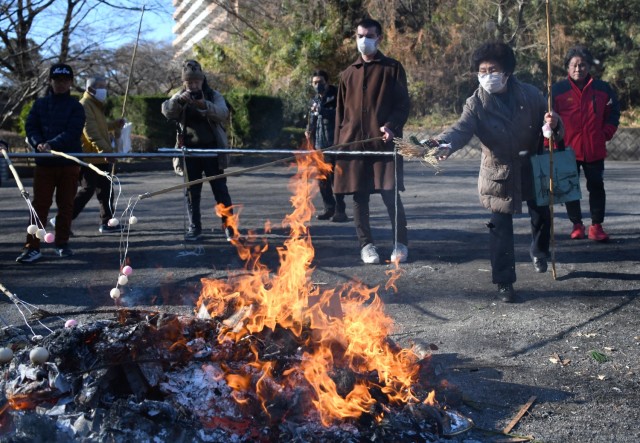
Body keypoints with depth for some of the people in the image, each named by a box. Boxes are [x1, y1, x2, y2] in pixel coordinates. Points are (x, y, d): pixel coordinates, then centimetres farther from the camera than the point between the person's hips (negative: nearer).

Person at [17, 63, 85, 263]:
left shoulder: (75, 107, 1)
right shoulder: (40, 104, 9)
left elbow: (72, 133, -12)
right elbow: (30, 127, 3)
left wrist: (52, 144, -25)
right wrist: (38, 143, -16)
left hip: (69, 163, -1)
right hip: (44, 163, 1)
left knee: (66, 205, 7)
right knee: (39, 205, -2)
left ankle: (62, 243, 19)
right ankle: (32, 247, -3)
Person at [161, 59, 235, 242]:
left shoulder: (214, 96, 0)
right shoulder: (180, 98, 5)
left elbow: (223, 114, -17)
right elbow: (167, 111, -14)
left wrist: (204, 105, -35)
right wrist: (178, 99, -34)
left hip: (212, 149, -2)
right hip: (190, 151, 2)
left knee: (220, 190, -1)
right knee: (192, 191, 6)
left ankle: (229, 226, 5)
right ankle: (195, 228, 13)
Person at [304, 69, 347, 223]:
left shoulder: (335, 96, -4)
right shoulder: (315, 100, 17)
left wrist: (323, 111, -22)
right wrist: (309, 131, 8)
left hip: (334, 144, -7)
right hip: (319, 144, 7)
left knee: (335, 177, -7)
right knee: (322, 178, 9)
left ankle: (340, 211, -3)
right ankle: (329, 208, 19)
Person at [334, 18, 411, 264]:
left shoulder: (392, 68, 5)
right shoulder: (348, 74, 15)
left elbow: (403, 104, 1)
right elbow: (341, 112, 16)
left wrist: (391, 126, -17)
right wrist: (338, 146, 10)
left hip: (384, 142, -3)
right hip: (353, 142, 4)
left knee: (390, 194, -4)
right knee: (359, 196, 5)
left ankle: (401, 244, 11)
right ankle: (366, 245, 15)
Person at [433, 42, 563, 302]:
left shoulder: (530, 95, -6)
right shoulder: (477, 103, -13)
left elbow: (547, 120, 5)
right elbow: (462, 128, -29)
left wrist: (553, 124, -21)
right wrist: (444, 144, -51)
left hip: (533, 170, 3)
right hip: (499, 175, -3)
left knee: (542, 216, 21)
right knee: (501, 230, -3)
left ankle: (539, 251, 51)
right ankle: (504, 282, 7)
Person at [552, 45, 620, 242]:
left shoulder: (602, 88, 2)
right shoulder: (557, 90, -3)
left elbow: (613, 113, 12)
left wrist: (606, 134, 3)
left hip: (595, 150, 1)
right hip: (568, 150, -1)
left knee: (596, 187, 3)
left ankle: (596, 226, 11)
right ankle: (577, 224, 19)